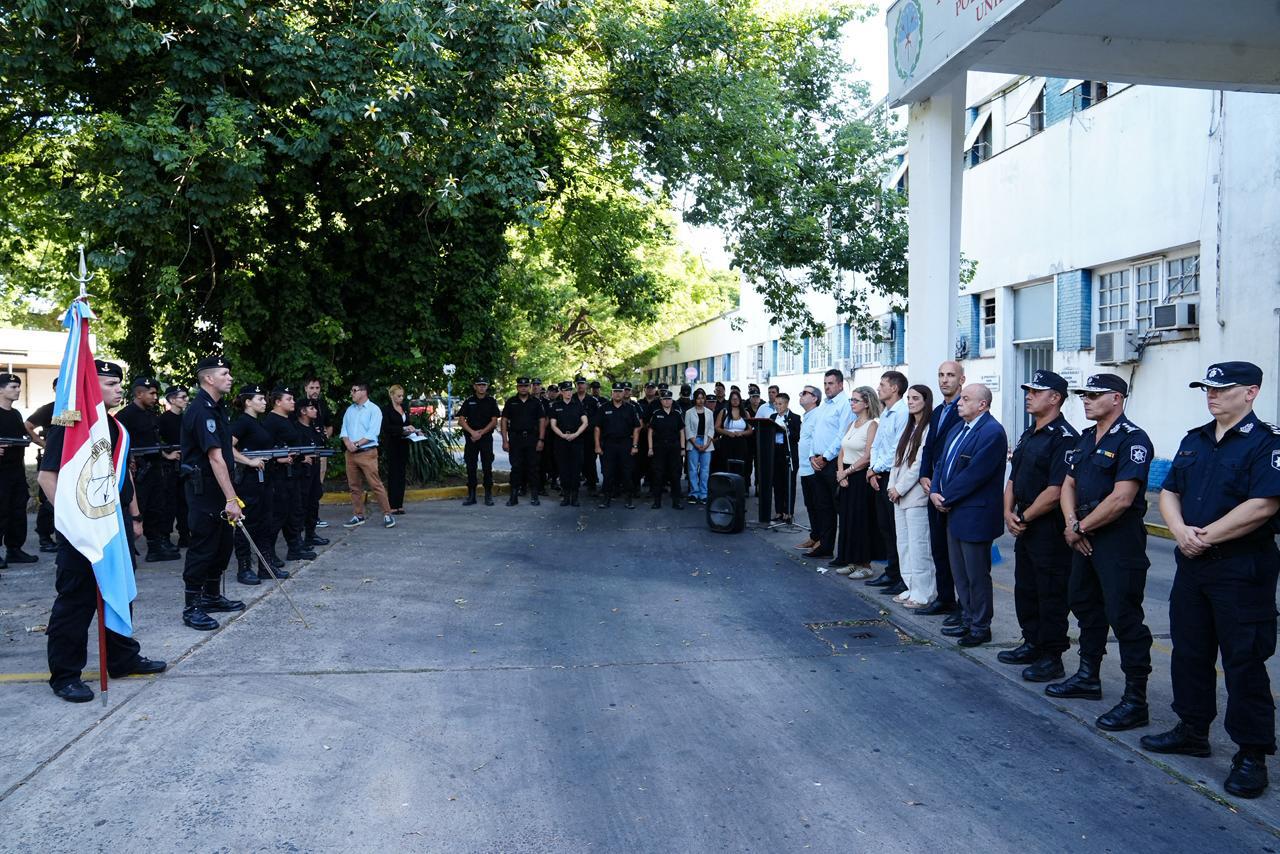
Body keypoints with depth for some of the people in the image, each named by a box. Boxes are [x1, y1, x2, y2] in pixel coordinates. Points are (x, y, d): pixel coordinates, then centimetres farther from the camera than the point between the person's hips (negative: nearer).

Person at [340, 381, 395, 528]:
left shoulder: (373, 410, -4)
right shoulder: (350, 410, 15)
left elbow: (372, 433, -13)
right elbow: (344, 429, 9)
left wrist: (357, 444, -15)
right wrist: (348, 443, -10)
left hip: (367, 452, -6)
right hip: (351, 453, 6)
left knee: (376, 484, -9)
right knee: (354, 486, 10)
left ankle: (387, 515, -4)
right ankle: (358, 516, 18)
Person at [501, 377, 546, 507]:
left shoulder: (536, 402, 7)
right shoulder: (510, 402, 7)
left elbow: (542, 421, 5)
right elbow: (504, 421, 5)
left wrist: (541, 440, -4)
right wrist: (505, 441, -3)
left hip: (532, 438, 0)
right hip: (515, 438, 0)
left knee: (532, 467, 3)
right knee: (516, 467, 0)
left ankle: (534, 496, 10)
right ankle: (513, 497, 4)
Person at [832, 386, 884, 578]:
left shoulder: (872, 425, -10)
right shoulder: (852, 425, 14)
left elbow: (868, 457, -16)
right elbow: (842, 452, 13)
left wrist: (847, 471, -11)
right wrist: (840, 472, -3)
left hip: (861, 477, -8)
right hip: (846, 478, 8)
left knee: (861, 520, -4)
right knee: (847, 519, 9)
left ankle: (865, 564, 5)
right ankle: (852, 561, 18)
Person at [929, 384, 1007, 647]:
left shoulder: (992, 432, -17)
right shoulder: (958, 429, 13)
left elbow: (974, 474, -22)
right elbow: (941, 462, 15)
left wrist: (947, 498, -15)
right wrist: (935, 492, -1)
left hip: (975, 516, -9)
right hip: (954, 513, 9)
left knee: (977, 575, 2)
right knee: (960, 574, 17)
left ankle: (980, 628, 14)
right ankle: (967, 620, 29)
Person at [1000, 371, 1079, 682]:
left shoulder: (1064, 438, -16)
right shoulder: (1028, 435, 14)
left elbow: (1056, 491, -22)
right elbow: (1014, 478, 17)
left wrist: (1024, 518, -14)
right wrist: (1009, 513, 2)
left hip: (1050, 528, -9)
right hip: (1024, 526, 9)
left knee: (1051, 595, 0)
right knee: (1025, 589, 17)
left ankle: (1052, 658, 9)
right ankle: (1032, 644, 30)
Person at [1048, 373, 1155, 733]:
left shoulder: (1132, 439, -15)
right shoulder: (1086, 439, 13)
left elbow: (1121, 499, -23)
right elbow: (1068, 485, 13)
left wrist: (1081, 528, -13)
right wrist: (1073, 524, -5)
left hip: (1120, 541, -10)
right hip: (1085, 538, 10)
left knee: (1124, 617, -6)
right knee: (1085, 605, 19)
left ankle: (1135, 700, 1)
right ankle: (1088, 677, 35)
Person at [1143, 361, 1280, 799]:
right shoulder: (1194, 440, 13)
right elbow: (1169, 492, 11)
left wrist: (1205, 536, -16)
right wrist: (1180, 531, -8)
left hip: (1242, 569, -7)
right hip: (1192, 565, 8)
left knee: (1243, 661, -1)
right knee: (1189, 651, 16)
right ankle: (1192, 730, 30)